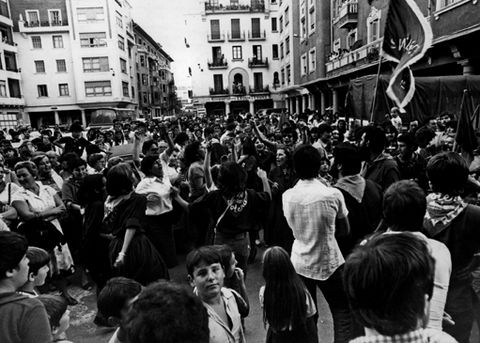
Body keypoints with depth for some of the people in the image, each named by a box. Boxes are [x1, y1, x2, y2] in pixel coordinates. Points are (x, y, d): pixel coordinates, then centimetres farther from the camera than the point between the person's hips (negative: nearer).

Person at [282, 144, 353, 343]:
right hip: (329, 263, -3)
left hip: (299, 263, 3)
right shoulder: (333, 195, -15)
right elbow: (344, 231, -2)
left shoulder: (287, 196, -8)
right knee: (342, 313, 14)